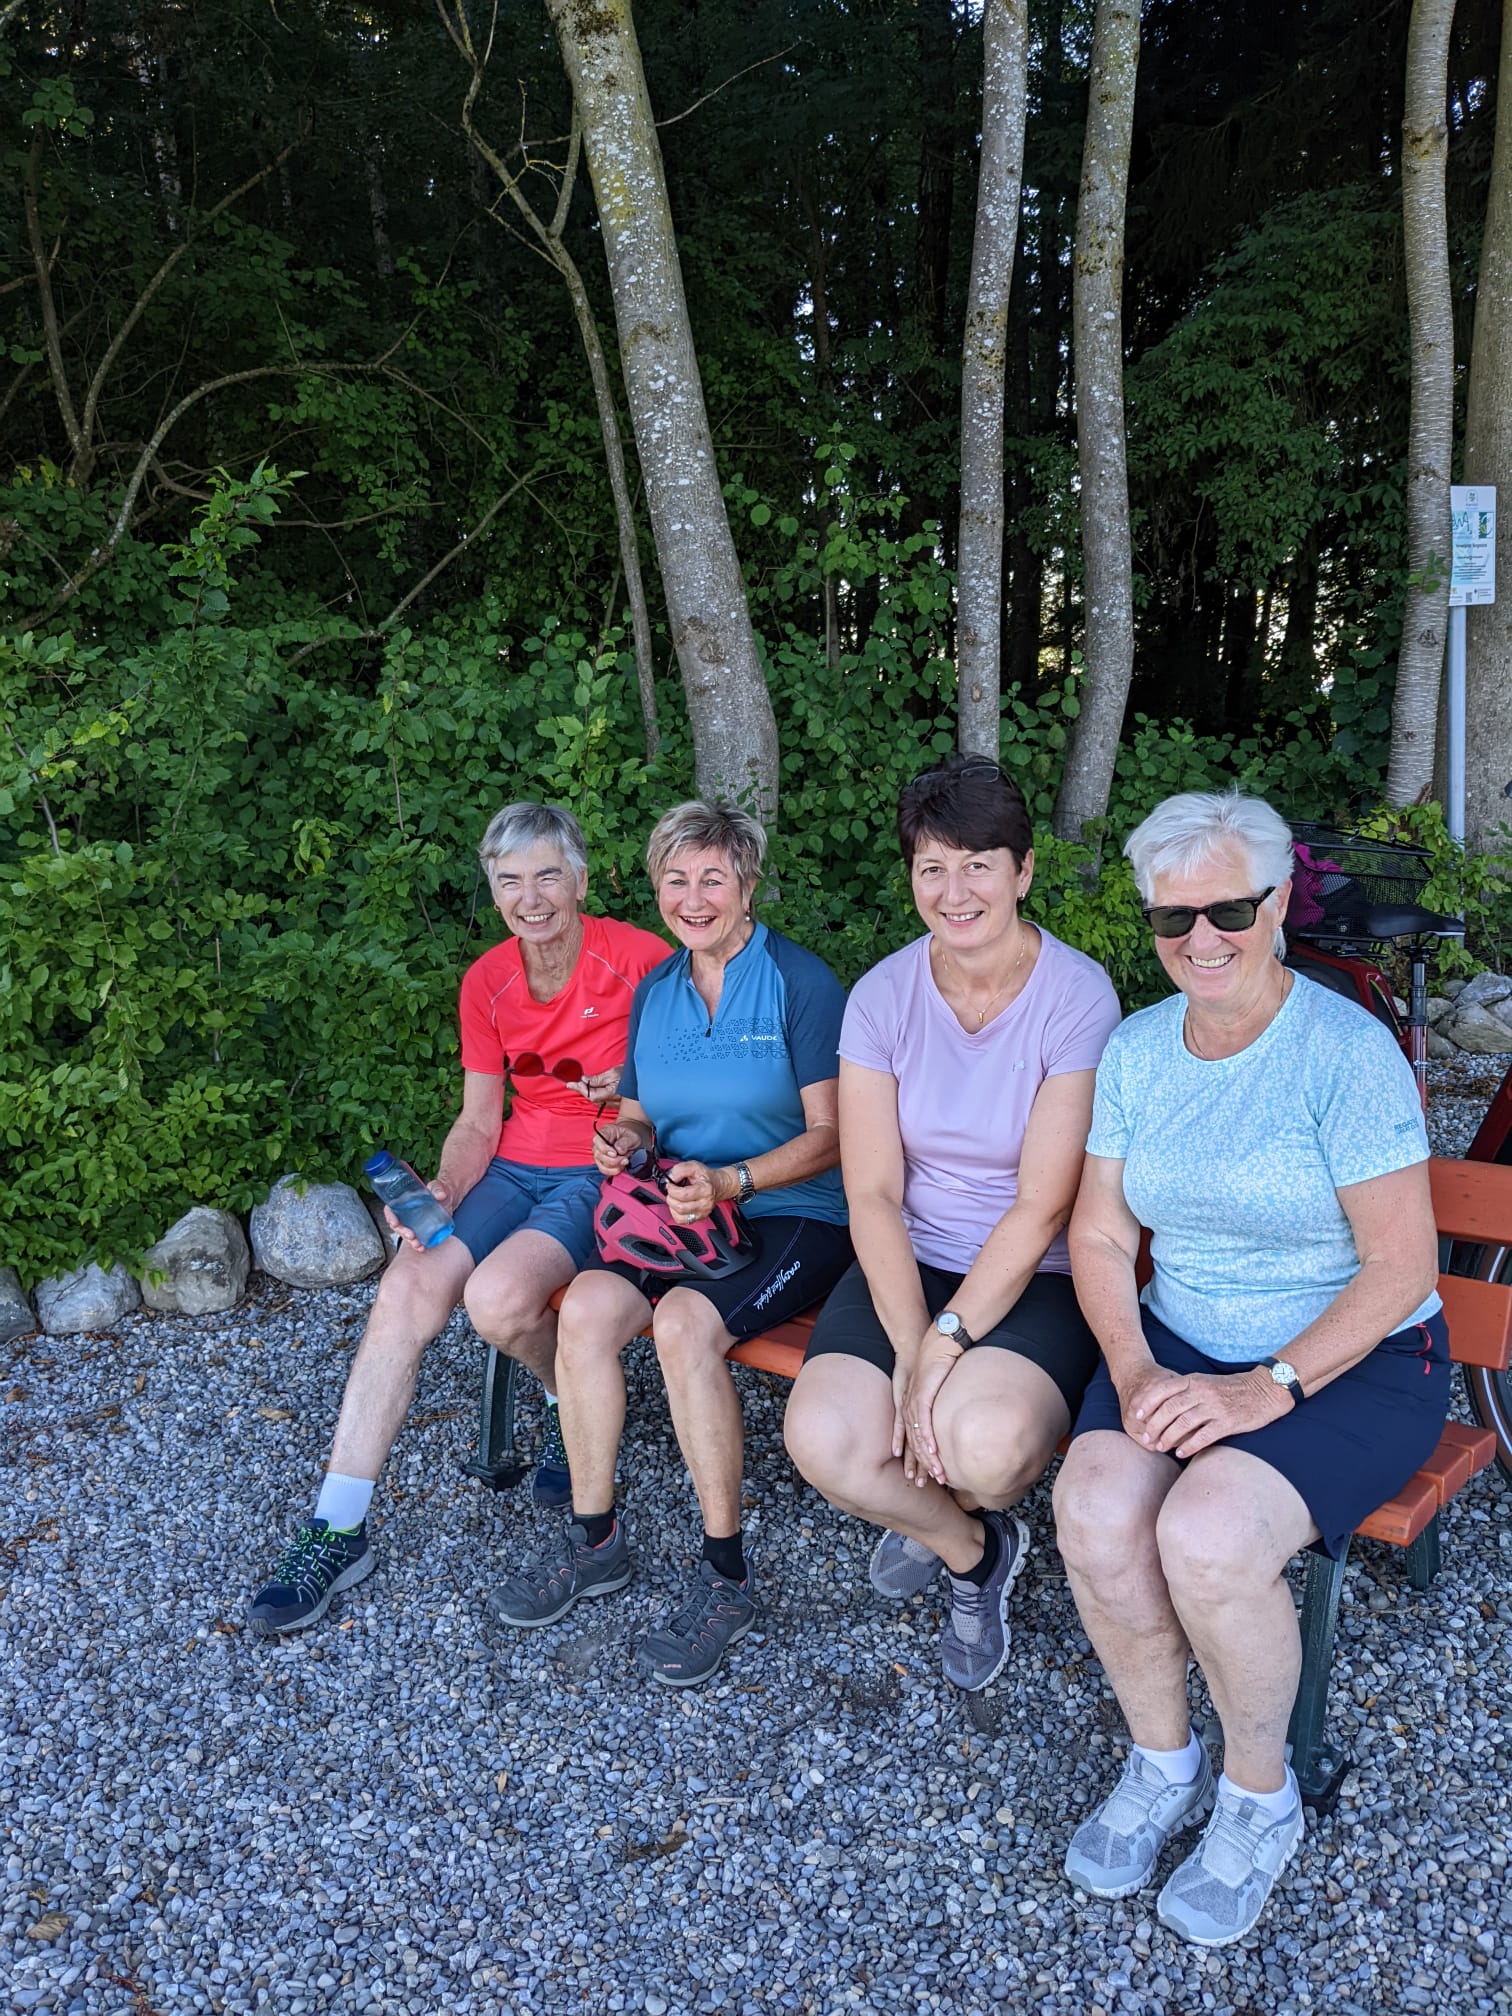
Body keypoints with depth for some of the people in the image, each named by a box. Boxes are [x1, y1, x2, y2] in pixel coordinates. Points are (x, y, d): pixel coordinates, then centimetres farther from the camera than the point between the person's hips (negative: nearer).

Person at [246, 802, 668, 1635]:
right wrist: (441, 1191, -11)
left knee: (498, 1296, -29)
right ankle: (337, 1529, -10)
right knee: (406, 1289, -17)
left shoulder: (638, 959, -10)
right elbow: (479, 1120, 7)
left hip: (606, 1172, -5)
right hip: (517, 1164, 5)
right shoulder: (486, 982, 5)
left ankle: (570, 1403, 8)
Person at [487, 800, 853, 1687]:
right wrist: (626, 1138, -6)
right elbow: (638, 1115, 19)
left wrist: (730, 1181, -23)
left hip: (797, 1216, -5)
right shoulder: (654, 991, 11)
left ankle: (728, 1578, -17)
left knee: (685, 1319, -32)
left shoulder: (801, 982, -7)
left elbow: (830, 1137, -10)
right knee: (588, 1303, -23)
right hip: (680, 1212, 5)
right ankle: (594, 1539, -6)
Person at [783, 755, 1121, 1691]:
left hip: (1040, 1278, -3)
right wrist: (910, 1347, -18)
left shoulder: (1078, 996, -12)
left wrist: (947, 1344, -20)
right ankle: (972, 1547, 14)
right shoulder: (883, 996, -2)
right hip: (911, 1263, 3)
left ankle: (947, 1528, 12)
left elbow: (1041, 1207, -15)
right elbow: (873, 1194, -6)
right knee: (825, 1440, -23)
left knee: (984, 1443, -32)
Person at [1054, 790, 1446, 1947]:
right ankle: (1163, 1766, 6)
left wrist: (1273, 1386, -23)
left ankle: (1261, 1797, 2)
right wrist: (1134, 1371, -12)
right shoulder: (1137, 1048, 3)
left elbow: (1403, 1266, -16)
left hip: (1354, 1362, -4)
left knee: (1204, 1535, -30)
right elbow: (1100, 1239, 5)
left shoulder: (1347, 1051, -15)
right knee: (1095, 1509, -23)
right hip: (1179, 1344, 5)